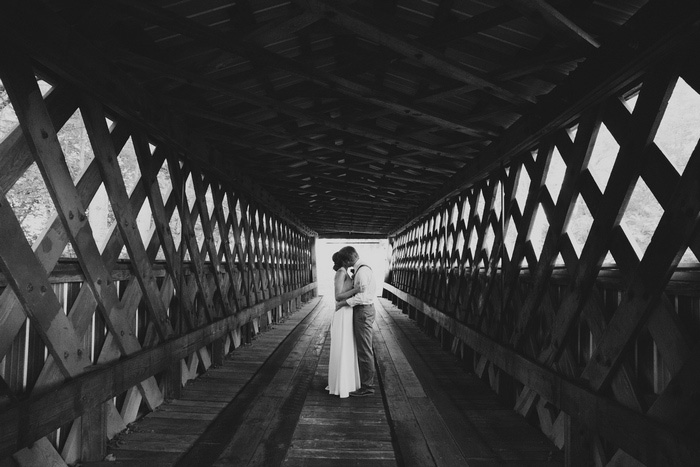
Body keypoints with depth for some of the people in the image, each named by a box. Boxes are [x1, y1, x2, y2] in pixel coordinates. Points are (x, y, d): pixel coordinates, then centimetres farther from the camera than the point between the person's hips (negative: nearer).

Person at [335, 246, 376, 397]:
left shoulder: (362, 271, -20)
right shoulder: (364, 268, 11)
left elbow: (362, 296, -25)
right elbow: (373, 287, 21)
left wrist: (344, 302, -19)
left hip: (363, 311, -11)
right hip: (364, 309, 11)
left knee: (364, 350, -1)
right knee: (363, 348, 19)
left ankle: (367, 387, 9)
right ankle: (365, 380, 31)